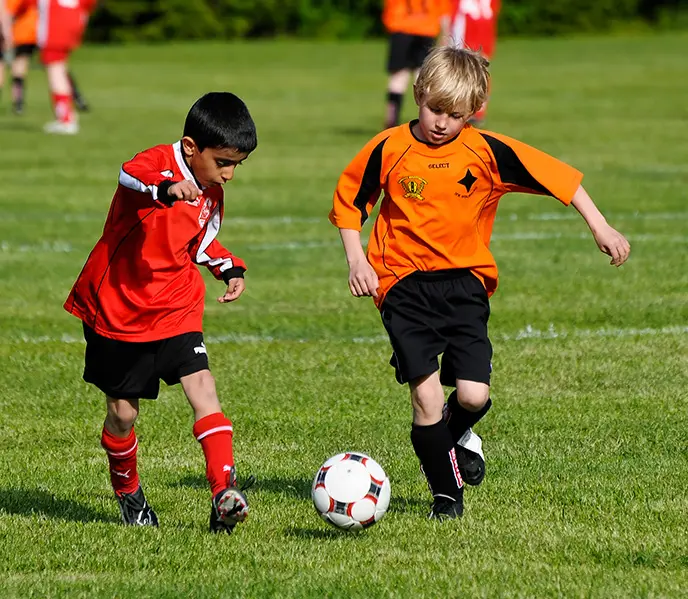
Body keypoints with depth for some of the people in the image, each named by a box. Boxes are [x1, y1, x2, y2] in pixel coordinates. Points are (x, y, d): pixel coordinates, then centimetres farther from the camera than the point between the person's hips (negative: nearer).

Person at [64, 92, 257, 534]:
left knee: (203, 388, -17)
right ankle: (128, 491, 33)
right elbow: (130, 176, -45)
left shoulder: (211, 195, 3)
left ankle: (225, 491, -23)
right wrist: (166, 188, -66)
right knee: (123, 413, 6)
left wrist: (229, 268, 4)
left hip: (175, 310, 4)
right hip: (117, 309, -4)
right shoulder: (158, 163, -18)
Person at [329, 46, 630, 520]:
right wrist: (357, 260, -1)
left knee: (474, 395, -9)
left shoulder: (487, 152, -4)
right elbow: (348, 202, 10)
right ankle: (446, 493, 6)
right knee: (427, 395, -13)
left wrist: (601, 228, -2)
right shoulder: (389, 149, -4)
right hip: (405, 284, -1)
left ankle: (458, 434, 29)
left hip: (465, 282, 1)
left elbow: (559, 177, 0)